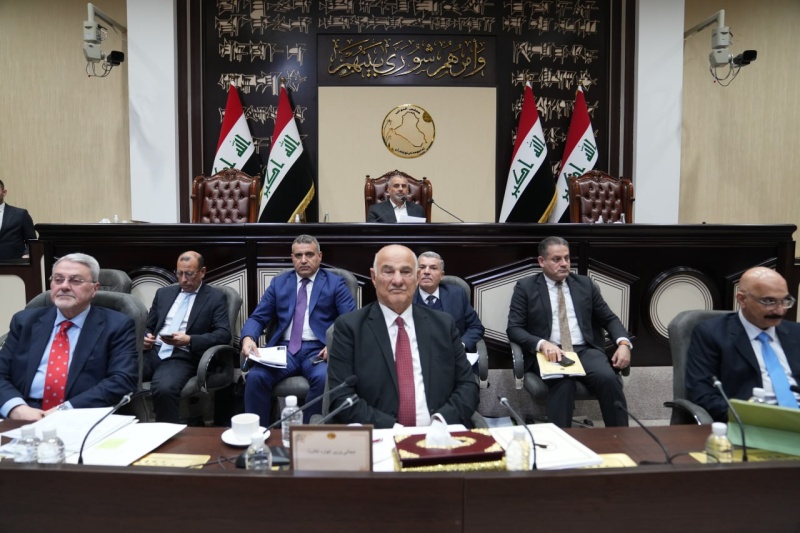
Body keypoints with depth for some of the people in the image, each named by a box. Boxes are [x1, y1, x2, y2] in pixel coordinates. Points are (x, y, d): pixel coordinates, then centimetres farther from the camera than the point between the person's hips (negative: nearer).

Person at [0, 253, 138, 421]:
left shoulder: (117, 326, 3)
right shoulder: (24, 321, 15)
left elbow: (123, 380, -9)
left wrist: (66, 410, -18)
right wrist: (16, 408, -13)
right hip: (26, 419, 3)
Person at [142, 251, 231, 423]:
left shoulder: (216, 297, 6)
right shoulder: (164, 293, 21)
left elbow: (223, 334, -5)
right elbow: (148, 326, 24)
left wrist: (190, 340, -17)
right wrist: (145, 338, 0)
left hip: (182, 358, -4)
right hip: (152, 352, 5)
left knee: (164, 388, -35)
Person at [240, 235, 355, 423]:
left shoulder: (335, 283, 8)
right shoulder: (279, 282, 17)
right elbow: (257, 318, 12)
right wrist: (248, 338, -11)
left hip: (318, 350, -2)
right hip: (284, 349, 2)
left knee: (323, 378, -34)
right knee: (255, 376, -25)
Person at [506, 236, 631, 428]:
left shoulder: (585, 284, 16)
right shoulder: (526, 287, 5)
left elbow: (609, 318, 17)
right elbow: (514, 329, -2)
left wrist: (623, 343, -5)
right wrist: (542, 344, -21)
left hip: (586, 351, 3)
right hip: (550, 353, -3)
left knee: (608, 379, -28)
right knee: (563, 382, -35)